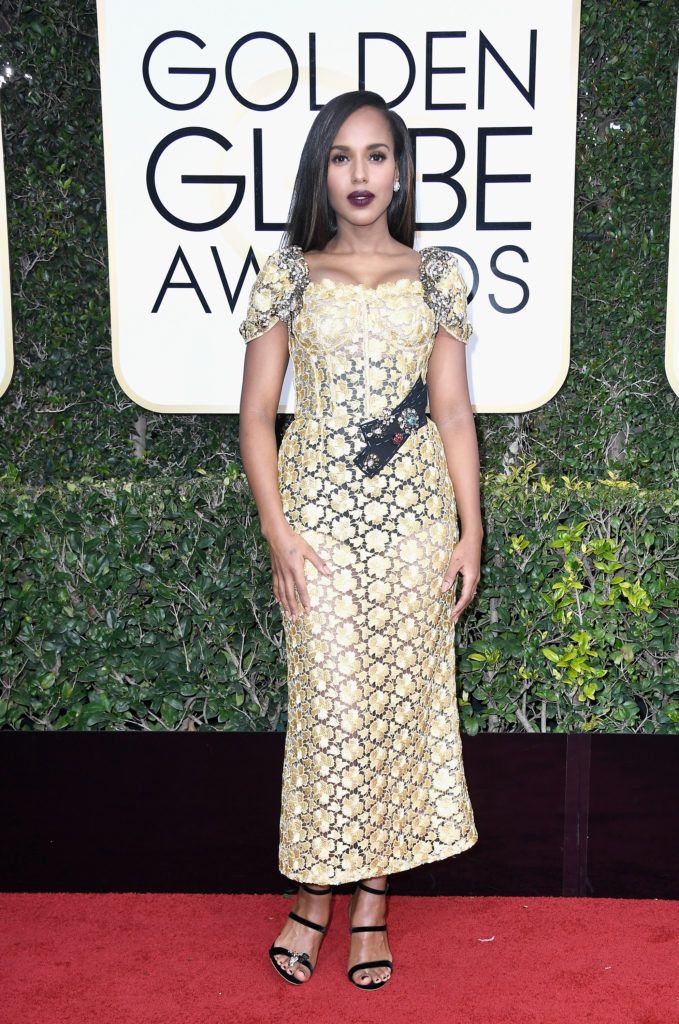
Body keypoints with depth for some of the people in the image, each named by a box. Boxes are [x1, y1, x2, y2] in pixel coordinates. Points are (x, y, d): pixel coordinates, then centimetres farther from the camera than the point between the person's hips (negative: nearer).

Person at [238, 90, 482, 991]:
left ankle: (373, 901, 20)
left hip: (415, 516, 1)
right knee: (329, 705, 1)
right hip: (321, 517, -1)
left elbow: (454, 413, 5)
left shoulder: (436, 276, 7)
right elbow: (257, 414, 1)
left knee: (404, 699, 5)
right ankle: (317, 894, 20)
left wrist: (470, 533, 0)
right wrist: (277, 530, -8)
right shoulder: (289, 274, 4)